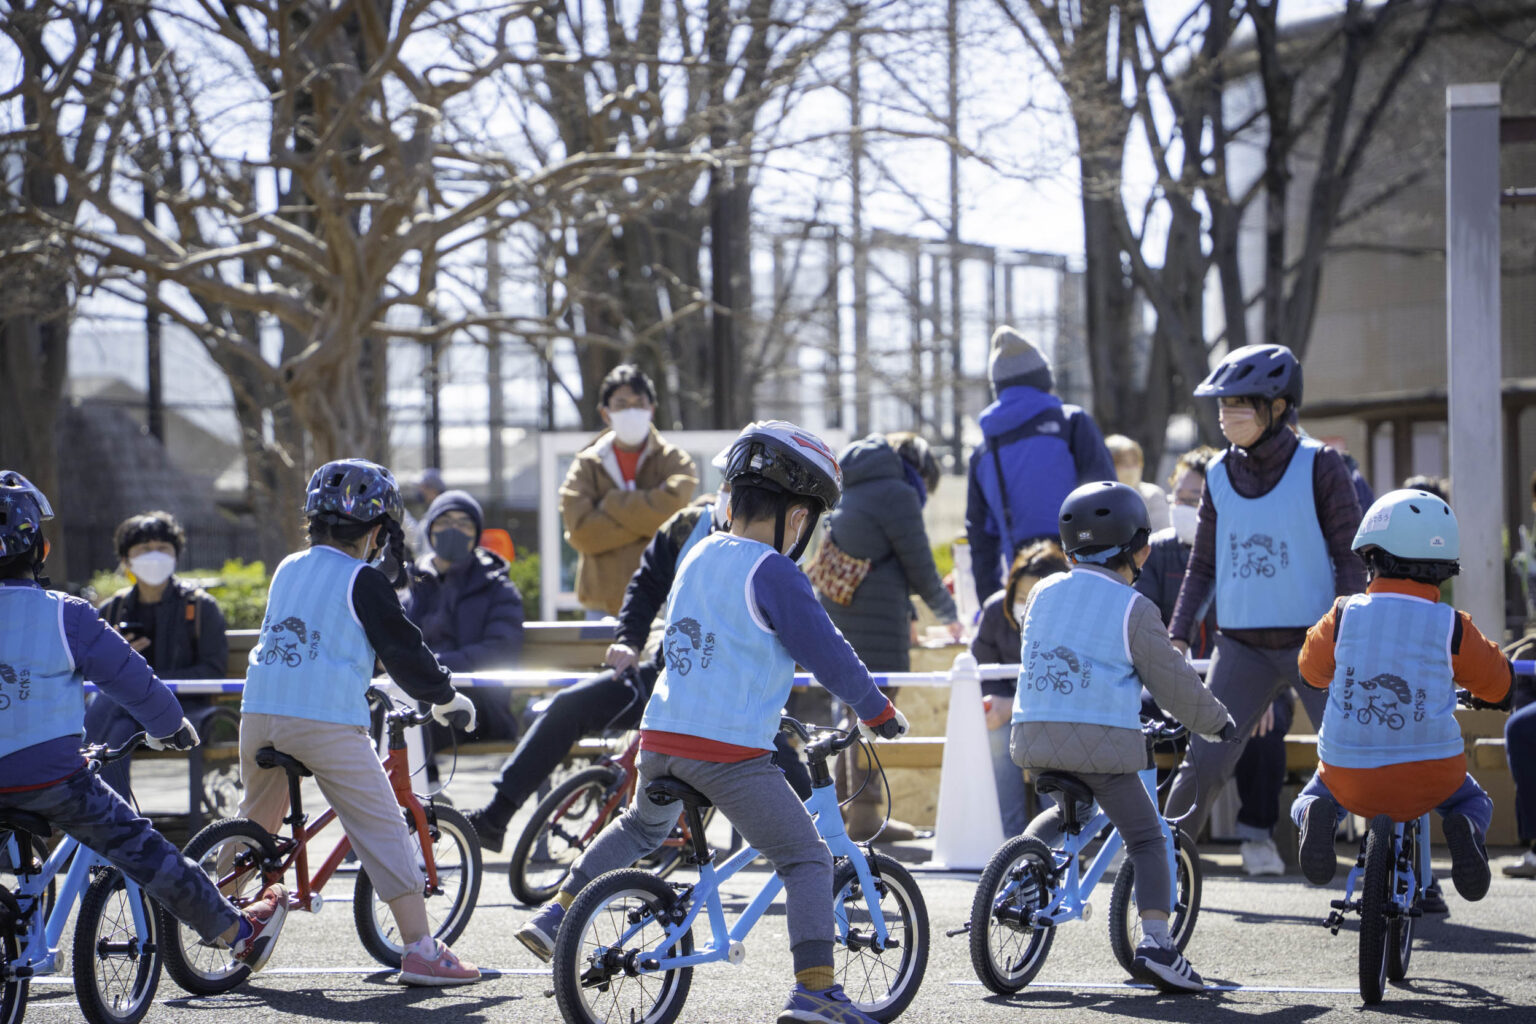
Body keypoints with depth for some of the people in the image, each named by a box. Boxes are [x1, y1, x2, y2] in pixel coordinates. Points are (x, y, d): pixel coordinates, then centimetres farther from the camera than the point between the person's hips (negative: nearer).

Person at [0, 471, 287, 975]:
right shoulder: (63, 615, -9)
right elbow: (130, 678, 0)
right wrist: (171, 727, 19)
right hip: (49, 777, -3)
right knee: (141, 848, 7)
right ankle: (237, 931, 15)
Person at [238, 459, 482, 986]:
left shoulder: (287, 570, 17)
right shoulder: (363, 583, -2)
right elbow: (403, 651, 1)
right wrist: (447, 698, 16)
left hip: (260, 712, 6)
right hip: (327, 721, -6)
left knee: (256, 821, 25)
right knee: (382, 828, -2)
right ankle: (420, 950, -7)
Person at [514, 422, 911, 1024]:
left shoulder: (698, 556, 14)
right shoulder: (771, 572, -10)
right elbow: (825, 652, -9)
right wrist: (877, 711, 6)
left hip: (661, 737, 7)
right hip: (731, 752, -7)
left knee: (643, 827, 35)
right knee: (806, 860, 0)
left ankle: (555, 917, 33)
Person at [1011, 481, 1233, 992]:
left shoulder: (1044, 592, 12)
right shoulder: (1134, 609, -4)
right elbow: (1172, 680, 1)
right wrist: (1216, 721, 17)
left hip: (1037, 736, 6)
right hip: (1101, 739, -6)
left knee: (1064, 812, 32)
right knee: (1146, 838, 3)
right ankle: (1155, 942, -10)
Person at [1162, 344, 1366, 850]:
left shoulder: (1318, 465, -4)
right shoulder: (1220, 475, 7)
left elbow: (1351, 556, -4)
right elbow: (1203, 566, 14)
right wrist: (1178, 637, 5)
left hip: (1312, 639, -3)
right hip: (1242, 645, 3)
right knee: (1203, 762, -5)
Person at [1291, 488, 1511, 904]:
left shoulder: (1344, 616, -3)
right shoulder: (1452, 627, -5)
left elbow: (1312, 668, 15)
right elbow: (1497, 682, 10)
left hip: (1349, 775, 1)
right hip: (1428, 777, -1)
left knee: (1309, 800, 31)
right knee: (1476, 802, 29)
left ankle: (1316, 817, -6)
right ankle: (1465, 831, -7)